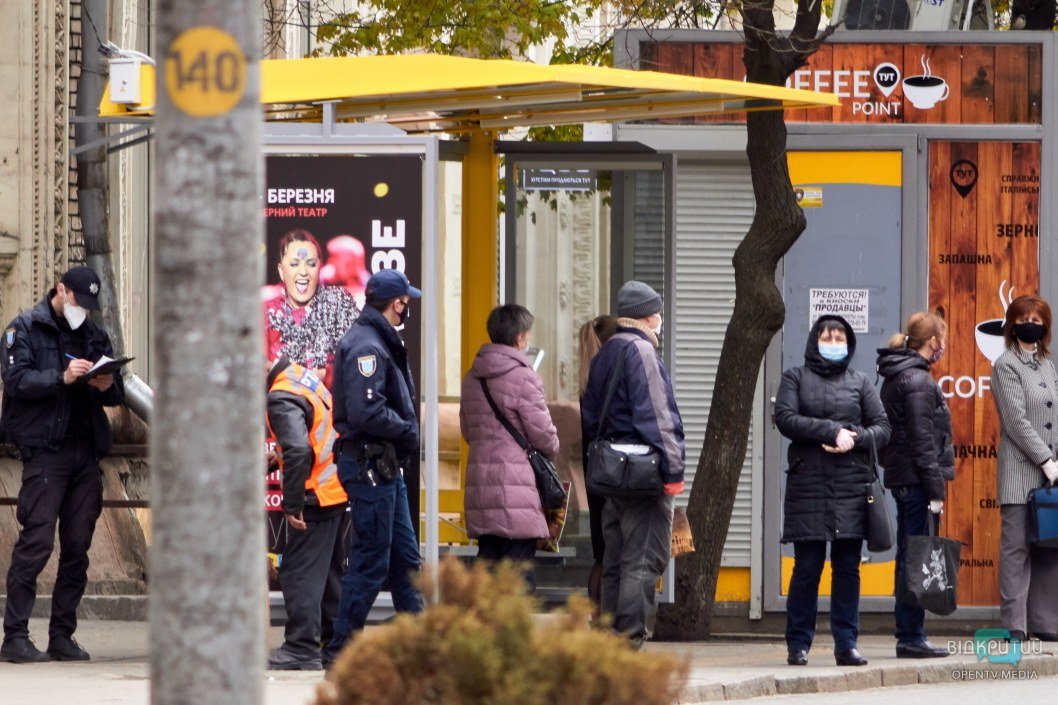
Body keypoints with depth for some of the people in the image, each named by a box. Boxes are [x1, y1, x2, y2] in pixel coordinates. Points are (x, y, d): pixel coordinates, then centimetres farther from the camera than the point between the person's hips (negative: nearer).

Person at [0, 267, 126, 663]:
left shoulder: (94, 336, 19)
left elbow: (119, 395, 18)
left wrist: (107, 386, -6)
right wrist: (62, 378, -22)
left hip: (86, 452, 6)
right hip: (44, 449, -6)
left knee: (77, 547, 5)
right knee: (36, 543, -11)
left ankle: (63, 636, 10)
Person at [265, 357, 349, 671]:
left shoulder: (282, 400, -19)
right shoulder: (304, 375, 10)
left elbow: (298, 450, -30)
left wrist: (293, 505, -24)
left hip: (317, 495, -10)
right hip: (338, 489, 10)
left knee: (299, 573, -6)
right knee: (328, 571, 18)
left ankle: (302, 649, -8)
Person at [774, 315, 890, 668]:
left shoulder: (860, 382, 16)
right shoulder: (795, 378, 10)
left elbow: (882, 427, 10)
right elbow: (785, 419, -4)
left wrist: (856, 439, -9)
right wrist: (833, 431, -12)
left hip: (851, 486, 2)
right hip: (807, 483, -2)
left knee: (848, 567, 1)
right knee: (807, 567, -3)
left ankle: (846, 644, 4)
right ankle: (798, 644, 3)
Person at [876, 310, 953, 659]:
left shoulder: (895, 377, 16)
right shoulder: (917, 380, -14)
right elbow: (922, 439, -17)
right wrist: (935, 489, -17)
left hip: (901, 479, 10)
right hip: (916, 478, -10)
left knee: (909, 556, 13)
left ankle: (908, 635, 17)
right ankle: (912, 637, -7)